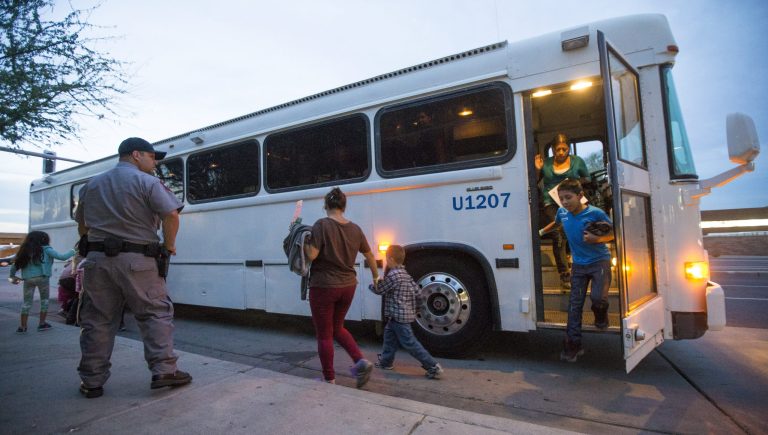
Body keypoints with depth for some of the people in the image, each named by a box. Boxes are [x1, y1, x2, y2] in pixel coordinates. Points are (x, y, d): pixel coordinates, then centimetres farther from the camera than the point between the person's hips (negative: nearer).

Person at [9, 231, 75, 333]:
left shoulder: (25, 251, 14)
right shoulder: (45, 249, 0)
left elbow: (14, 265, 17)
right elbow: (62, 257, -6)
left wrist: (12, 276, 32)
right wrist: (72, 252, 9)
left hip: (27, 279, 4)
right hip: (42, 278, -4)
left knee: (26, 302, 12)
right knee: (44, 300, 11)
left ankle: (22, 327, 12)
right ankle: (42, 324, 15)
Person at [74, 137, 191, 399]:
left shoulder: (92, 185, 16)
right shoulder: (147, 182, -4)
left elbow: (81, 223, 22)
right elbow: (171, 214, -14)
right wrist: (169, 245, -2)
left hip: (98, 260, 5)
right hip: (138, 261, -5)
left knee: (97, 321, 10)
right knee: (156, 314, 4)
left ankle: (92, 382, 16)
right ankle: (163, 370, 4)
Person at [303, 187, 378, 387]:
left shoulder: (322, 225, -14)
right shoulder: (355, 228, 4)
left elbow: (311, 255, -19)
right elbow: (370, 255, 14)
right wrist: (375, 275, 31)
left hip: (323, 286, -5)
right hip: (348, 286, 6)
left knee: (324, 335, 10)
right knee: (337, 328, 24)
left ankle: (329, 380, 19)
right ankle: (361, 361, 8)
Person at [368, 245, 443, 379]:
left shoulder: (393, 275, -20)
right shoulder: (404, 273, 10)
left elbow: (379, 289, -11)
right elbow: (416, 289, 13)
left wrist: (371, 285, 9)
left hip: (399, 316, -10)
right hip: (397, 316, 10)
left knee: (410, 343, -5)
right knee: (389, 337, 22)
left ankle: (433, 367, -3)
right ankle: (386, 361, 35)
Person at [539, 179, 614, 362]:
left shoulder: (596, 213, -16)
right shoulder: (562, 213, -2)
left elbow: (612, 234, -7)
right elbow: (556, 223, 23)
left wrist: (597, 239, -24)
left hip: (600, 261, -4)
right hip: (578, 265, 4)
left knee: (598, 297, -22)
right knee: (574, 305, 2)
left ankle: (601, 315, 16)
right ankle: (573, 345, 9)